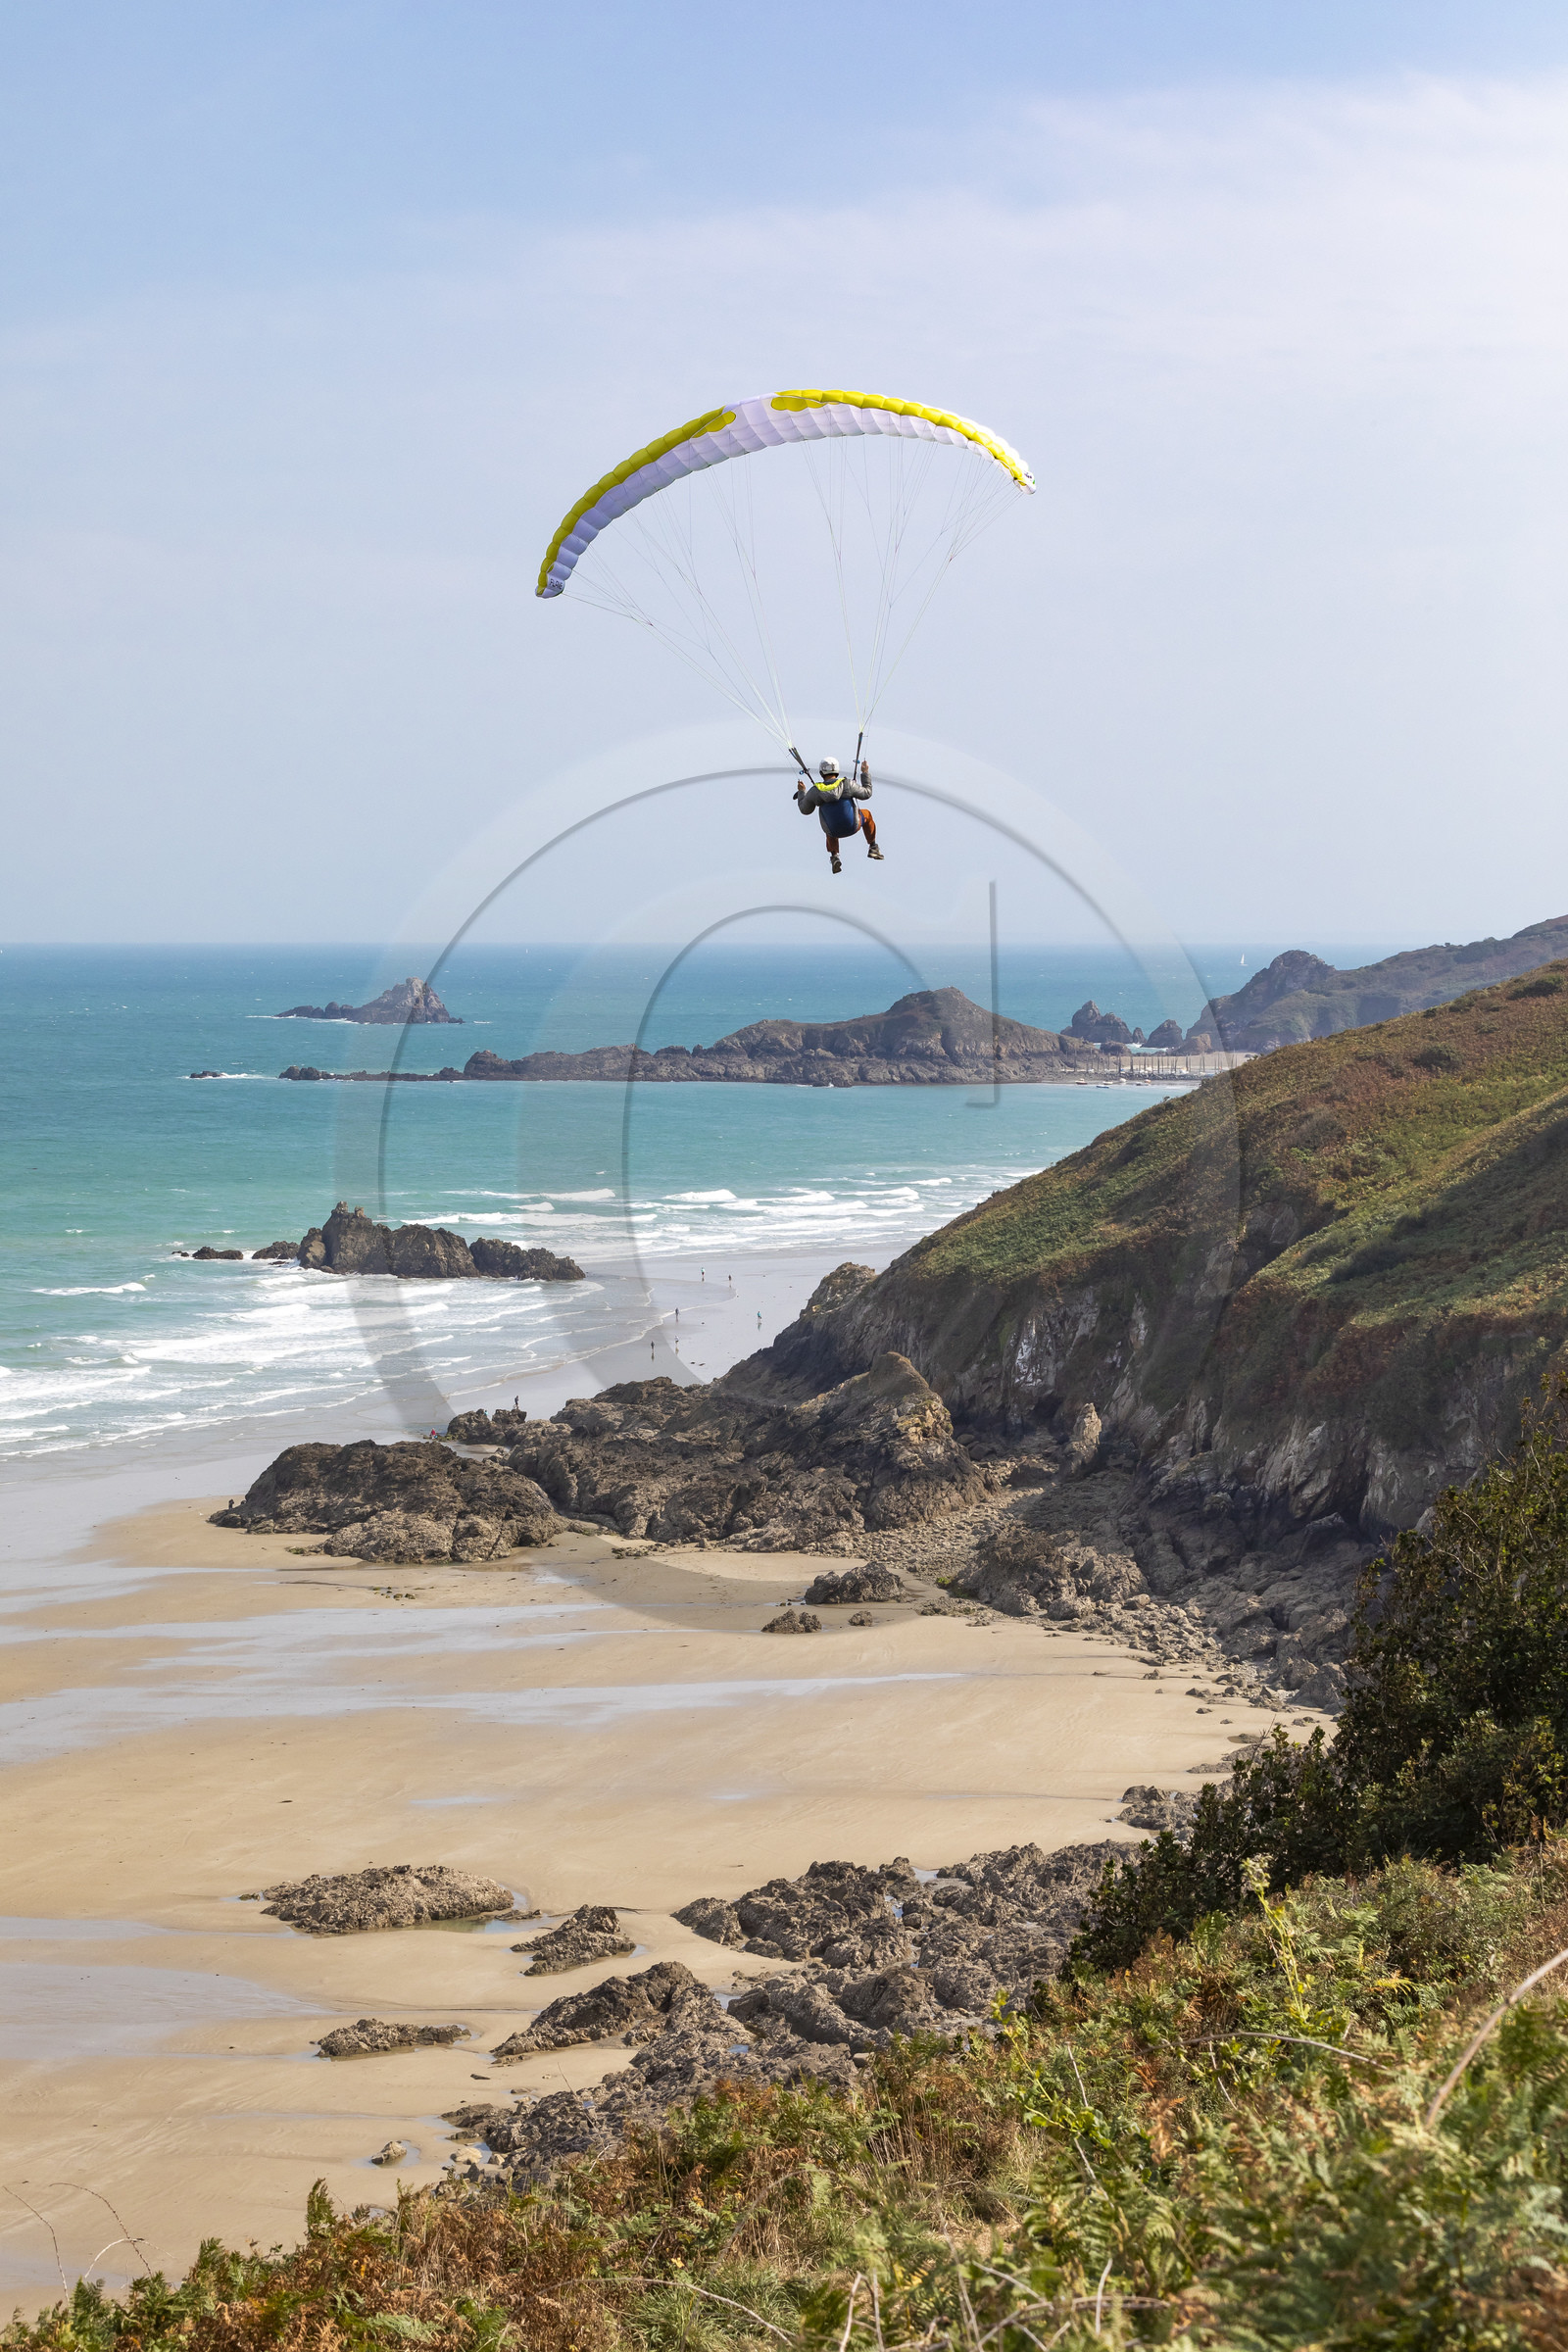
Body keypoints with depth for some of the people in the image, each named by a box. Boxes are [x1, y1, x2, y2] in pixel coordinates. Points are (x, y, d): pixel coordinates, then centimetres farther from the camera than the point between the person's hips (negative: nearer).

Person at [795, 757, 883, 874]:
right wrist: (865, 773, 10)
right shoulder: (847, 784, -17)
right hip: (853, 827, -1)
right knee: (867, 814, 32)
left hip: (834, 832, 1)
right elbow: (866, 793, -1)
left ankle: (834, 856, 25)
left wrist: (802, 792, 21)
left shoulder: (815, 791, -12)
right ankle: (873, 848, 37)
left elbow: (804, 810, 5)